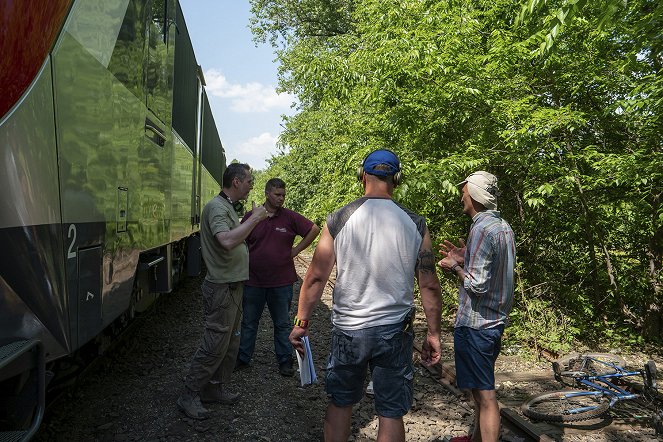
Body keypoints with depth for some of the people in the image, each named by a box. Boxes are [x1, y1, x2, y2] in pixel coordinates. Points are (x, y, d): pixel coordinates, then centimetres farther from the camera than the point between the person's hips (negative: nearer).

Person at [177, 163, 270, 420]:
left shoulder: (229, 207, 15)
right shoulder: (217, 207, -17)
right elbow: (226, 241, -34)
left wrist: (255, 219, 12)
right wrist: (254, 218, -26)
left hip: (232, 285, 10)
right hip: (221, 287, -10)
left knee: (230, 343, 16)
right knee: (215, 345, -4)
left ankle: (216, 388, 29)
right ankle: (189, 396, 10)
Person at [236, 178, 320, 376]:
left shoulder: (290, 217, -3)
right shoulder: (250, 216, 0)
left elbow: (314, 230, 2)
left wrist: (295, 250, -1)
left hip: (282, 282, -1)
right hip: (253, 281, 1)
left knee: (282, 324, 12)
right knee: (249, 322, 13)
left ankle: (285, 360, 25)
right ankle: (242, 358, 28)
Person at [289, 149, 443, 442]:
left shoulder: (338, 220, -8)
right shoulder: (415, 224, -5)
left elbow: (315, 277, -6)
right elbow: (429, 285, -3)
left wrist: (301, 322, 4)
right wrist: (433, 334, 7)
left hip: (348, 330, 0)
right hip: (395, 331, 0)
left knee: (340, 402, 20)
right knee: (391, 412, 12)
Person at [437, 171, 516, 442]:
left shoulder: (482, 229, -20)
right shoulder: (504, 227, 10)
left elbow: (477, 284, -23)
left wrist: (455, 268, -7)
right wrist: (465, 259, 9)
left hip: (475, 323, -10)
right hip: (496, 319, 10)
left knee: (484, 393, -2)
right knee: (481, 388, 23)